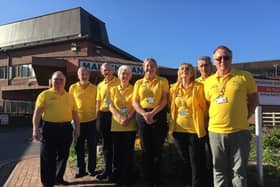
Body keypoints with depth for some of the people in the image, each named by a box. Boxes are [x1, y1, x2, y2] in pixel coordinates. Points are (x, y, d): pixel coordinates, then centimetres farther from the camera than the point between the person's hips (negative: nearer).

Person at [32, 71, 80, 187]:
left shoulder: (69, 96, 11)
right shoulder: (45, 94, -2)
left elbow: (75, 113, 14)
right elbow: (37, 113, -7)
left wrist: (77, 127, 9)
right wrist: (35, 129, -14)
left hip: (66, 129, 5)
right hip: (50, 128, -4)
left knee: (63, 156, 15)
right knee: (48, 158, 1)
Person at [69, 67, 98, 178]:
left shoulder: (94, 88, 1)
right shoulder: (73, 88, 2)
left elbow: (97, 103, 6)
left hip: (92, 121, 0)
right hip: (78, 121, 1)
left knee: (92, 146, 8)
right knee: (79, 146, 9)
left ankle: (92, 169, 22)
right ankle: (80, 169, 23)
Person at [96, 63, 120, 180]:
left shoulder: (119, 83, -2)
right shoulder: (100, 85, 12)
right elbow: (98, 102, 15)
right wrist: (98, 118, 9)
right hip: (103, 115, 4)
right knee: (107, 143, 11)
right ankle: (108, 170, 22)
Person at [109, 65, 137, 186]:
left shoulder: (133, 89, 5)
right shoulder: (113, 90, 10)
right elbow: (111, 107, 1)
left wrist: (128, 118, -17)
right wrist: (120, 117, -15)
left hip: (130, 126, -2)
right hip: (116, 125, 2)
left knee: (128, 152, 3)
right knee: (117, 152, 7)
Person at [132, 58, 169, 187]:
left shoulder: (162, 81, 6)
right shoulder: (139, 83, 11)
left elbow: (164, 100, -4)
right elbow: (134, 102, 4)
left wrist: (152, 113, -16)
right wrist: (144, 114, -13)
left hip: (158, 116, -2)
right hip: (142, 116, 2)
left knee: (157, 150, 5)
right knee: (146, 150, 6)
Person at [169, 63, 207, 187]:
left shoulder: (198, 87, -5)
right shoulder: (174, 88, 6)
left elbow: (204, 107, 0)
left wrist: (200, 121, 2)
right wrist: (172, 123, 12)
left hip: (195, 130, -4)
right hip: (178, 130, 4)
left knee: (196, 163, 2)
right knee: (184, 161, 17)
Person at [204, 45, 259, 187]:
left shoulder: (244, 76, -1)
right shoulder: (208, 81, 6)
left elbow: (253, 100, 7)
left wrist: (242, 118, 2)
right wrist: (216, 119, 6)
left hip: (239, 131, -2)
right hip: (215, 131, 3)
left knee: (239, 170, 8)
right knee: (219, 170, 13)